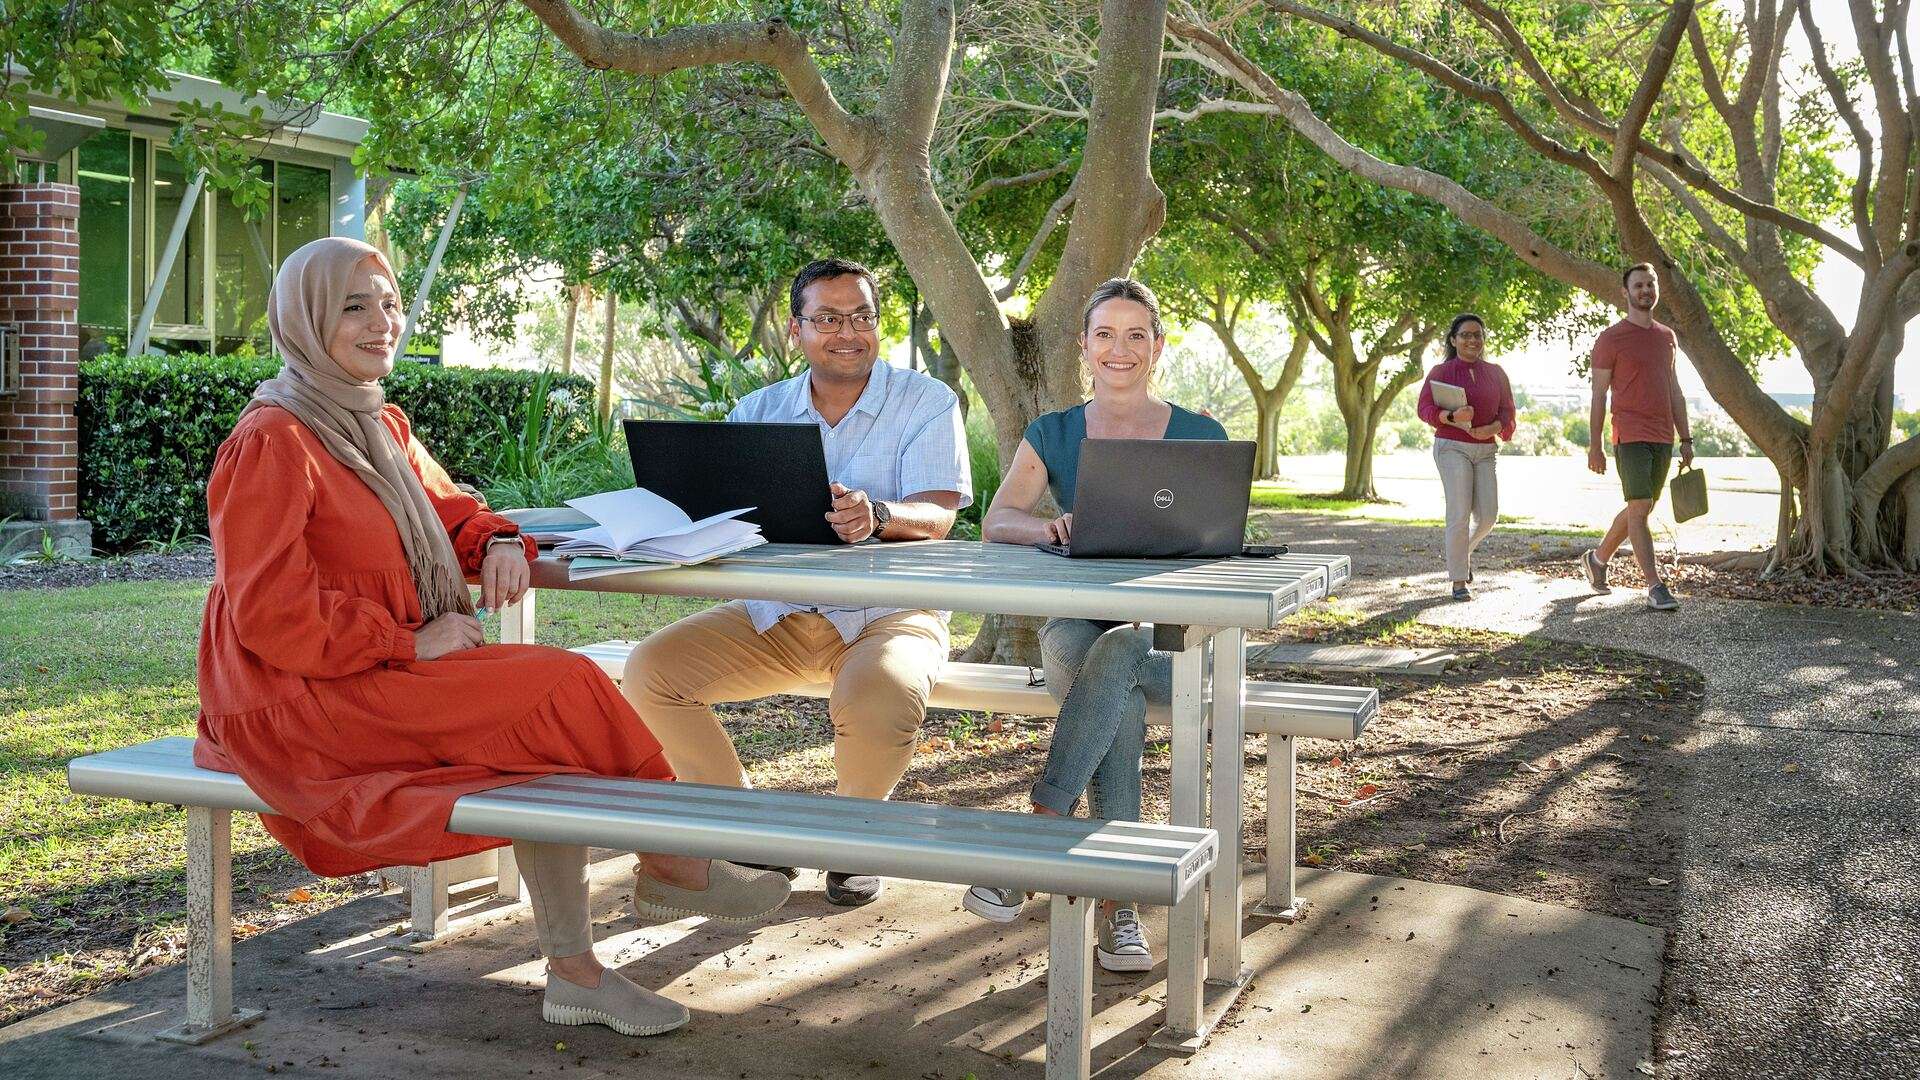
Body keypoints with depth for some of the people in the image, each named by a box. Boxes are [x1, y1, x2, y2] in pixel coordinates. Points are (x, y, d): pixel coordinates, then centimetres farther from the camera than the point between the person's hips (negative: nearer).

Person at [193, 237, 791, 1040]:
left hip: (386, 673, 9)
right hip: (300, 704, -9)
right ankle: (679, 867, 0)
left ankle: (573, 971, -11)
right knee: (562, 690, -20)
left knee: (553, 724, -14)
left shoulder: (382, 426, 15)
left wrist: (499, 542, 0)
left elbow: (447, 510, 24)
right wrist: (413, 642, -19)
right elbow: (272, 617, -19)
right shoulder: (271, 443, -14)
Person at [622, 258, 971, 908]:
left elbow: (937, 515, -15)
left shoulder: (927, 402, -1)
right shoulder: (759, 410, 11)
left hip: (889, 611, -4)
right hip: (774, 614, 4)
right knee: (648, 671, -14)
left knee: (879, 700, -36)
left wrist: (878, 515, -38)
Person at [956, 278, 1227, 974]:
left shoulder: (1201, 438, 8)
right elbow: (995, 522, -2)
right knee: (1118, 691, -36)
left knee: (1117, 653, -37)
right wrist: (1049, 526, -25)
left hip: (1168, 633, -1)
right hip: (1075, 625, 1)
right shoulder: (1051, 435, 11)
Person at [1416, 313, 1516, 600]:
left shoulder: (1495, 373, 11)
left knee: (1488, 515, -2)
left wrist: (1494, 427, -12)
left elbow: (1507, 411, 9)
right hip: (1451, 447, -4)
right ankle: (1459, 581, -4)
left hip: (1485, 450, 4)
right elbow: (1424, 409, -6)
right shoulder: (1441, 372, 0)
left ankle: (1463, 550, 31)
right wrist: (1452, 417, -24)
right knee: (1459, 514, -12)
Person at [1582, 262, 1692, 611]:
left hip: (1663, 439, 7)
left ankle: (1597, 558, 32)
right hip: (1630, 437, -7)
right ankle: (1655, 587, -13)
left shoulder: (1667, 337, 15)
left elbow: (1675, 392, 17)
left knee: (1640, 509, 13)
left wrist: (1686, 440, 12)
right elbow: (1598, 395, -4)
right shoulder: (1611, 338, -4)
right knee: (1640, 509, -12)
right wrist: (1594, 447, -7)